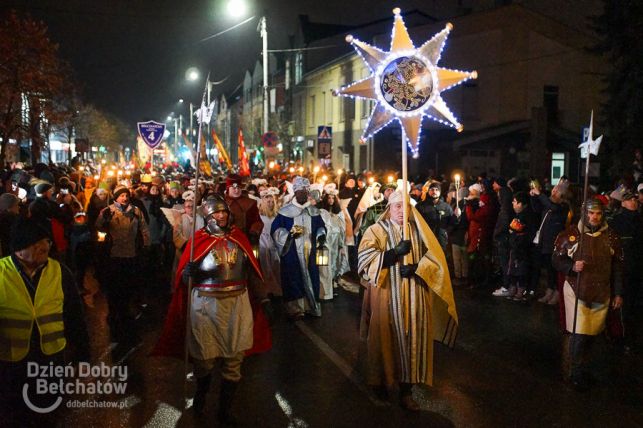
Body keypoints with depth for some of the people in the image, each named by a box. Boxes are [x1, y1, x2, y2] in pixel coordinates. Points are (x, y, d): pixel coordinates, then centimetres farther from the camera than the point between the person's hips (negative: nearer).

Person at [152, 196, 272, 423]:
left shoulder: (238, 237, 6)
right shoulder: (199, 239, -2)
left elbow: (252, 272, 9)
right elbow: (183, 277, -3)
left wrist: (263, 299, 4)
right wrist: (190, 272, -26)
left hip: (237, 305, 3)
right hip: (206, 306, -2)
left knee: (234, 361, 7)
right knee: (205, 359, 8)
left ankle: (225, 409, 24)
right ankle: (200, 396, 39)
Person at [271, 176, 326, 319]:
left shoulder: (314, 211, 7)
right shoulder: (286, 211, -4)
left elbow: (320, 227, 16)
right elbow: (275, 229, -5)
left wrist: (321, 235, -6)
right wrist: (289, 234, -21)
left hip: (309, 252, 4)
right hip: (292, 253, -4)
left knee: (310, 278, 8)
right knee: (294, 280, -1)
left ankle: (310, 306, 19)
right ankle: (295, 308, 7)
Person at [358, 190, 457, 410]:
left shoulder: (419, 230, 10)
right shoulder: (377, 230, 1)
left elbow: (435, 256, 2)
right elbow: (366, 258, -12)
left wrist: (416, 268, -15)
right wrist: (395, 252, -22)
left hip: (414, 297, 2)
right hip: (387, 296, -2)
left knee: (411, 340, 2)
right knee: (386, 338, 4)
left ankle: (406, 390, 10)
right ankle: (381, 380, 25)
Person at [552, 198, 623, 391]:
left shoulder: (611, 237, 2)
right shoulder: (570, 234, -5)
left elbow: (617, 267, 8)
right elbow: (556, 259, -1)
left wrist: (618, 293, 7)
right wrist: (572, 266, -19)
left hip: (601, 294, 3)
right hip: (576, 290, -3)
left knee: (591, 334, 10)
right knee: (578, 334, -6)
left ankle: (583, 369, 29)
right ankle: (572, 373, 11)